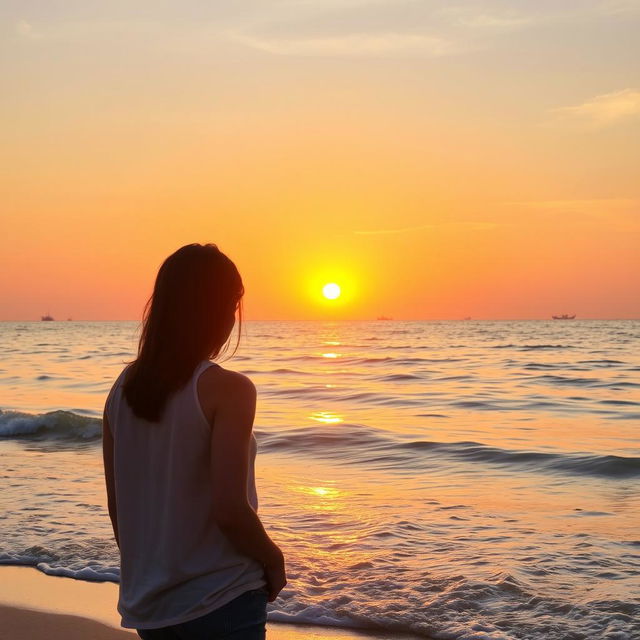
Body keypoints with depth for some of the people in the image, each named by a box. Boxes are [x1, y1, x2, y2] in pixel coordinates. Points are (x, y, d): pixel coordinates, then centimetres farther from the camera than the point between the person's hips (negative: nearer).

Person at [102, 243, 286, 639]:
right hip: (219, 604, -6)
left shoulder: (124, 388, 1)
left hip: (145, 605, 6)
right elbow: (229, 510, -22)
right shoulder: (227, 389, -17)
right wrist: (273, 558, -5)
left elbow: (117, 506, 7)